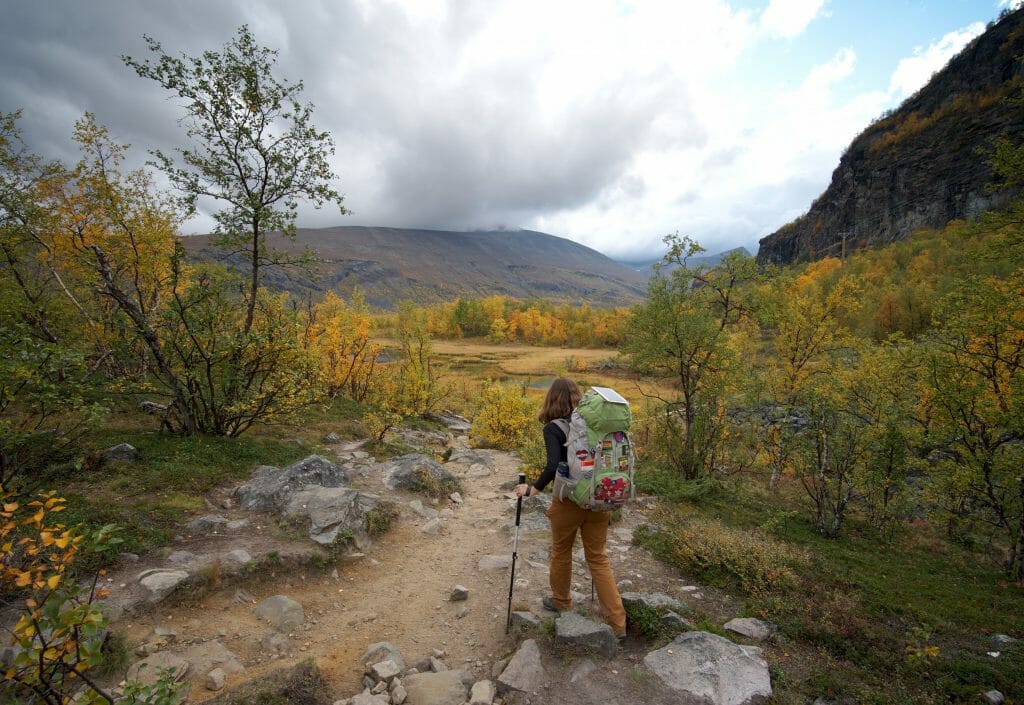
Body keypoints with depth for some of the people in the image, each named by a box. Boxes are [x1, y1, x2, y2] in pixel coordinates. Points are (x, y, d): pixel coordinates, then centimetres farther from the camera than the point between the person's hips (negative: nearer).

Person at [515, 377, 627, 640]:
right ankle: (618, 623, 18)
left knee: (561, 553, 21)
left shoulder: (553, 428, -14)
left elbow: (553, 466, -27)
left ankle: (561, 601, 43)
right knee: (598, 557, 17)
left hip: (568, 502, -4)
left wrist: (532, 490, -15)